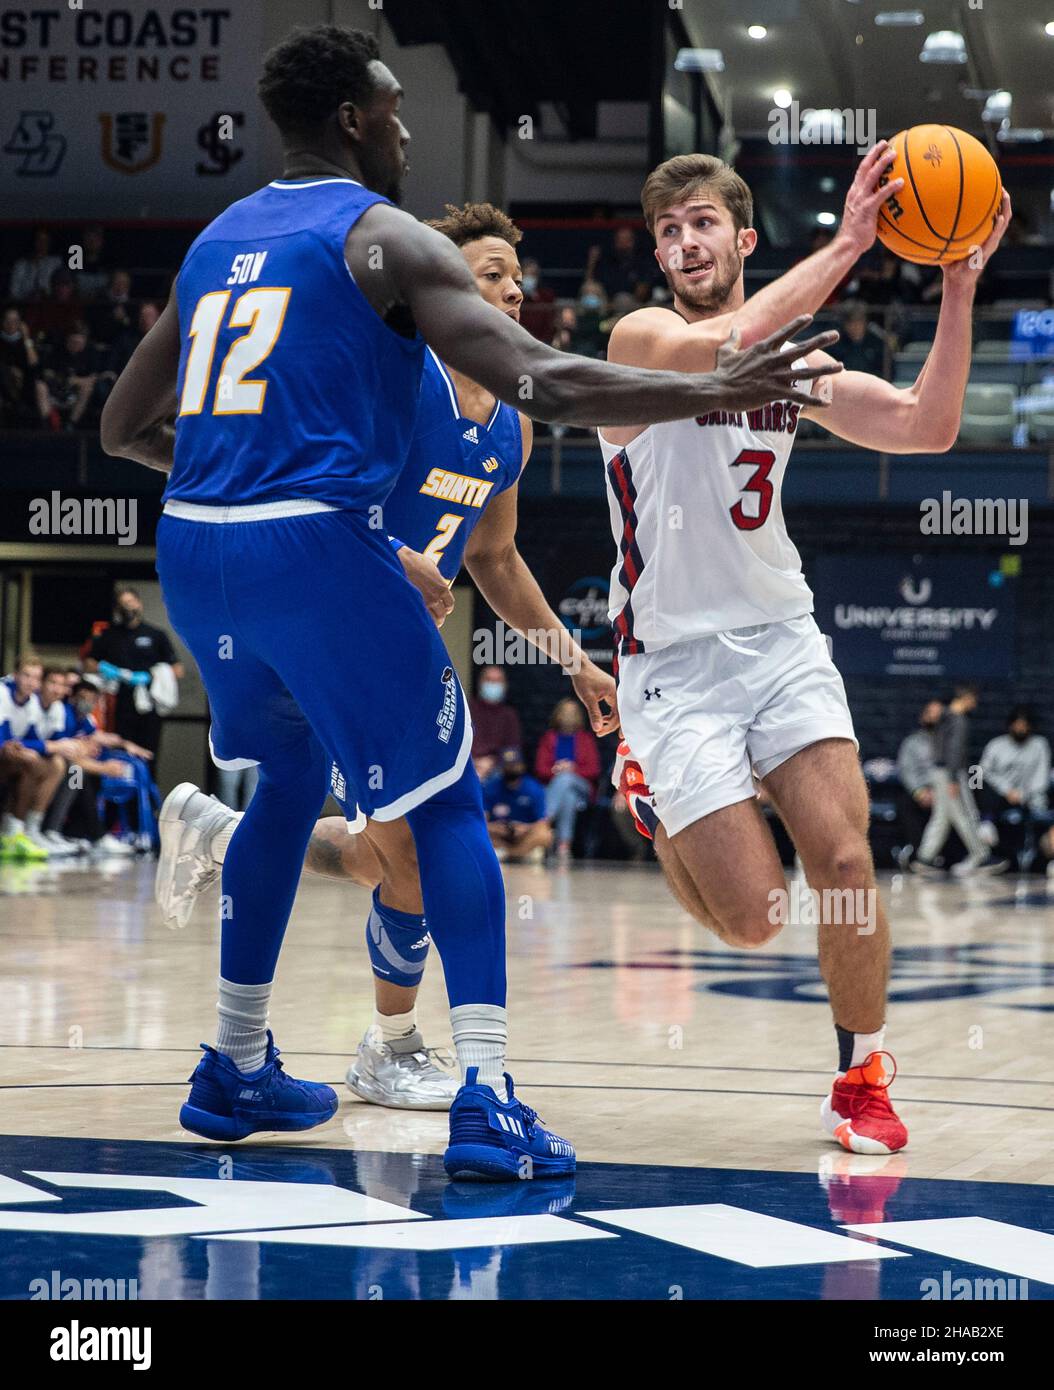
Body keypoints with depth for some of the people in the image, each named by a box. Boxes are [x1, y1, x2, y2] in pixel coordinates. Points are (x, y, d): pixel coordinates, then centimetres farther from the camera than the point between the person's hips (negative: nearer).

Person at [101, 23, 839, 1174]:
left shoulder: (216, 241, 18)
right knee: (446, 804, 2)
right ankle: (485, 1099, -11)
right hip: (317, 547, -7)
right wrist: (716, 391, -8)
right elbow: (543, 386, -15)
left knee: (289, 779, 28)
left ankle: (238, 1070, 31)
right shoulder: (386, 239, -3)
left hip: (192, 550, 7)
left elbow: (124, 427, 25)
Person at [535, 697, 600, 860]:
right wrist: (555, 770, -15)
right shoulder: (549, 738, 17)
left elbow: (594, 770, 4)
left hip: (581, 786, -1)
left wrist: (573, 769, -14)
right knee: (568, 798, -36)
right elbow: (540, 769, 7)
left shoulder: (586, 739, 14)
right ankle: (564, 844, -47)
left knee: (565, 779, -37)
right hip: (552, 788, 1)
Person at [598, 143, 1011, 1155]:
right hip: (674, 658, -4)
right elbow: (721, 349, -31)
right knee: (754, 920, -8)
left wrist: (958, 289, -12)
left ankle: (862, 1081, 9)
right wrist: (844, 246, -33)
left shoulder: (796, 361, 9)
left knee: (844, 862, -12)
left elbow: (926, 427, -2)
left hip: (781, 640, 4)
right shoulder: (640, 340, -8)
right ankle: (658, 804, 26)